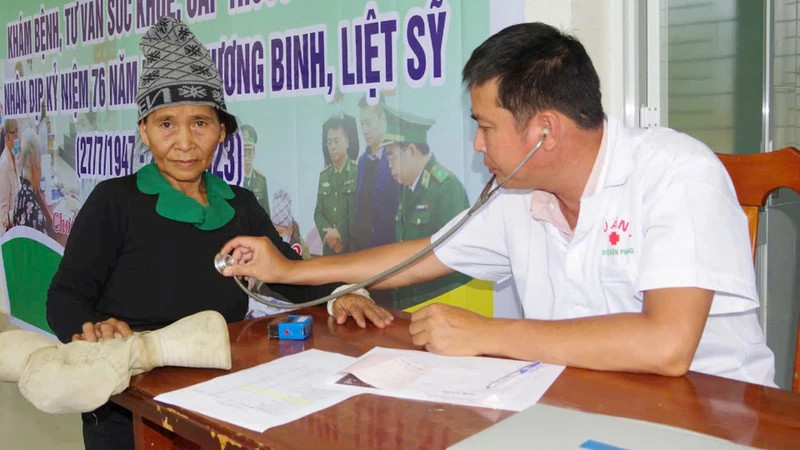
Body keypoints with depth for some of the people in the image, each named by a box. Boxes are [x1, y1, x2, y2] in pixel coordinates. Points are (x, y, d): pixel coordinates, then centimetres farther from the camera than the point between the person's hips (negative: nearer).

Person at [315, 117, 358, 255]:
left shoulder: (359, 172, -5)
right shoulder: (323, 175, 13)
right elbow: (318, 212, 10)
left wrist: (340, 236, -11)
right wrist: (328, 234, -8)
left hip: (353, 248, -5)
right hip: (329, 248, 5)